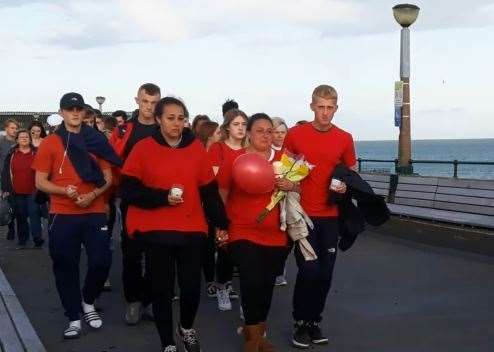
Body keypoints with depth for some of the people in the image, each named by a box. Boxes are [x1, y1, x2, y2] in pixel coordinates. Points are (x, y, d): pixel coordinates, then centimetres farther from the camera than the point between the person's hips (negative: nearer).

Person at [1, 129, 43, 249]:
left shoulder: (36, 153, 3)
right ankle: (22, 241, 17)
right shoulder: (11, 154, 6)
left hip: (33, 191, -2)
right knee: (20, 216, 9)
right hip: (17, 192, 2)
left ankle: (37, 239, -6)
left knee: (34, 214, -8)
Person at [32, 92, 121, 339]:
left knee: (101, 261, -3)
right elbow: (40, 182, -1)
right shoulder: (50, 143, 0)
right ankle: (74, 317, 18)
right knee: (66, 266, 4)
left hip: (94, 213, 1)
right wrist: (65, 190, -18)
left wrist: (92, 195, -11)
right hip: (62, 215, -1)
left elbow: (108, 178, 7)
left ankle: (88, 302, 25)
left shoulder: (97, 141, 5)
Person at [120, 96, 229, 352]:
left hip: (192, 230, 2)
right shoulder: (143, 149, -3)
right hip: (156, 231, -1)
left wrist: (221, 223, 10)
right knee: (162, 290, 6)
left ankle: (186, 328, 32)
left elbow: (209, 190, 9)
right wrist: (163, 197, -15)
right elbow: (129, 191, -4)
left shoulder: (196, 148, 4)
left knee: (192, 287, 1)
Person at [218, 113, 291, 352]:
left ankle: (256, 331, 32)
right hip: (242, 234, -3)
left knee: (267, 285, 10)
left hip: (274, 235, 4)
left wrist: (291, 186, -7)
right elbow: (220, 196, 4)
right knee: (251, 282, -15)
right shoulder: (234, 160, -3)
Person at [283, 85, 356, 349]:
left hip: (330, 215, 3)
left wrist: (345, 186, -6)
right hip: (302, 213, -3)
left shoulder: (345, 139, 3)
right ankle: (301, 323, 12)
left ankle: (315, 321, 25)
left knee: (325, 272, 7)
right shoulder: (295, 134, -3)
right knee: (309, 269, -7)